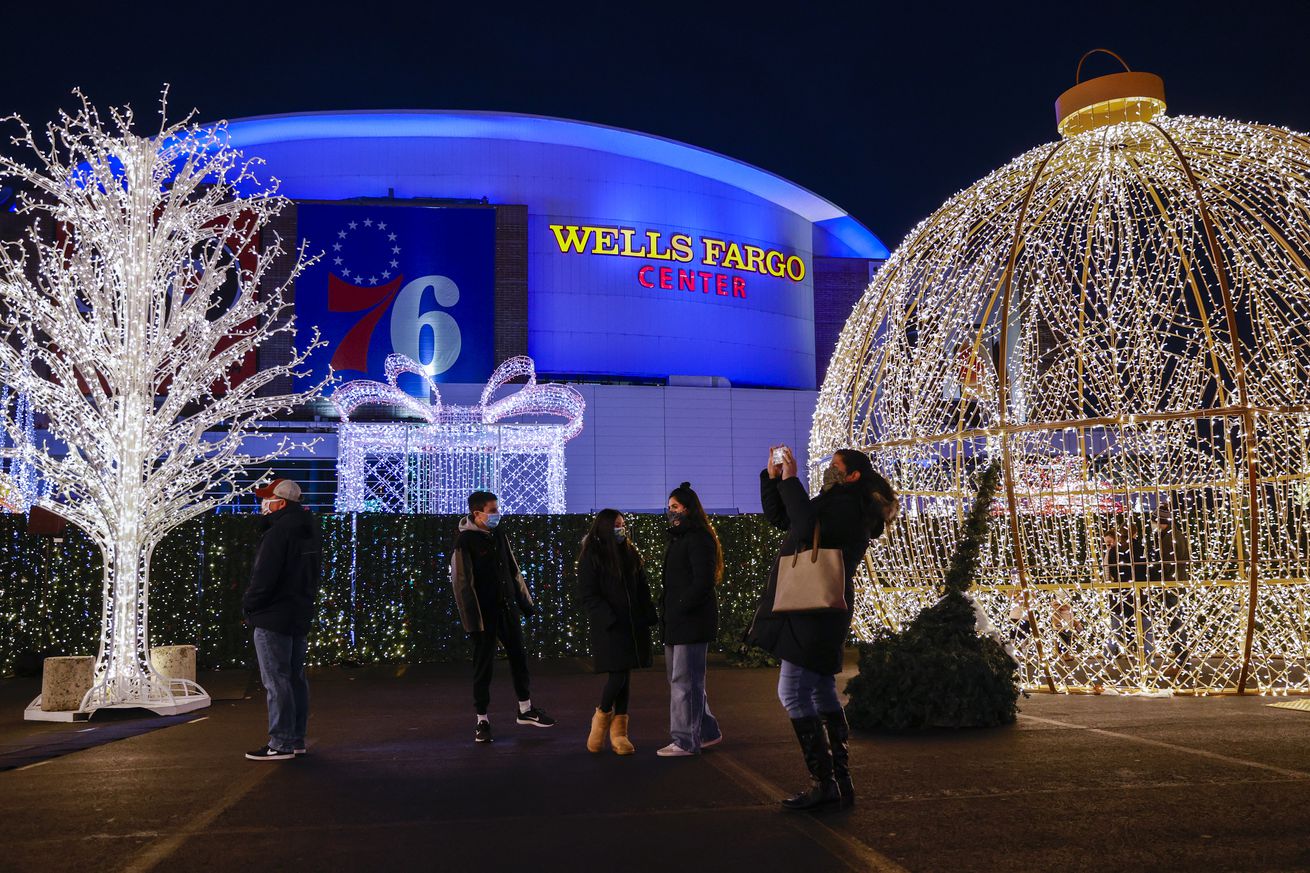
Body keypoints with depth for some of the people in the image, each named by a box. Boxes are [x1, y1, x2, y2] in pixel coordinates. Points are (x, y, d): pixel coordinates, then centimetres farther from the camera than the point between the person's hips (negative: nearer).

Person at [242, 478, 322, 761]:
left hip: (273, 619, -9)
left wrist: (248, 606, -8)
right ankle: (296, 739, 20)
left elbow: (263, 578, -21)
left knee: (276, 680, -4)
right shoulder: (310, 532, 13)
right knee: (296, 678, 14)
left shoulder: (278, 533, -18)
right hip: (301, 616, 9)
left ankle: (280, 743, -1)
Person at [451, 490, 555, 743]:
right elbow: (462, 583, -16)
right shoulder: (465, 541, -14)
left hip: (507, 608, 7)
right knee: (484, 665, 2)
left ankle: (526, 710, 28)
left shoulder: (498, 533, 6)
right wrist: (473, 620, -18)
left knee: (518, 656, 14)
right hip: (485, 613, -7)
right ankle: (481, 719, 16)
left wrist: (525, 602, 15)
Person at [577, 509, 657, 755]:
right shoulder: (591, 557, -4)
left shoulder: (630, 553, 12)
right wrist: (611, 620, -17)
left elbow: (642, 589, 15)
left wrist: (648, 618, 5)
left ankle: (619, 732, 14)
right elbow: (587, 595, -9)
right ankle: (602, 716, 17)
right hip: (608, 628, -5)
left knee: (626, 675, 6)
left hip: (633, 626, 5)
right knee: (618, 676, -11)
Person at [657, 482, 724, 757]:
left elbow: (704, 580, -19)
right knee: (682, 680, 15)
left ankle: (686, 741, 1)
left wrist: (680, 608, -18)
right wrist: (666, 611, 10)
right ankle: (708, 732, 25)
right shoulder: (680, 538, 20)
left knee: (684, 682, -6)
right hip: (677, 622, 10)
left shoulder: (698, 539, -11)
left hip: (692, 621, -10)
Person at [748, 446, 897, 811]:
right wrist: (772, 476, 11)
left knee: (792, 692, -9)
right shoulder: (832, 504, 19)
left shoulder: (848, 506, -11)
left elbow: (807, 528, -29)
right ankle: (841, 781, 17)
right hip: (817, 612, 10)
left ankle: (824, 784, -5)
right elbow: (777, 515, 24)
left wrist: (790, 480, -20)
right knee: (822, 693, 12)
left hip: (816, 612, -10)